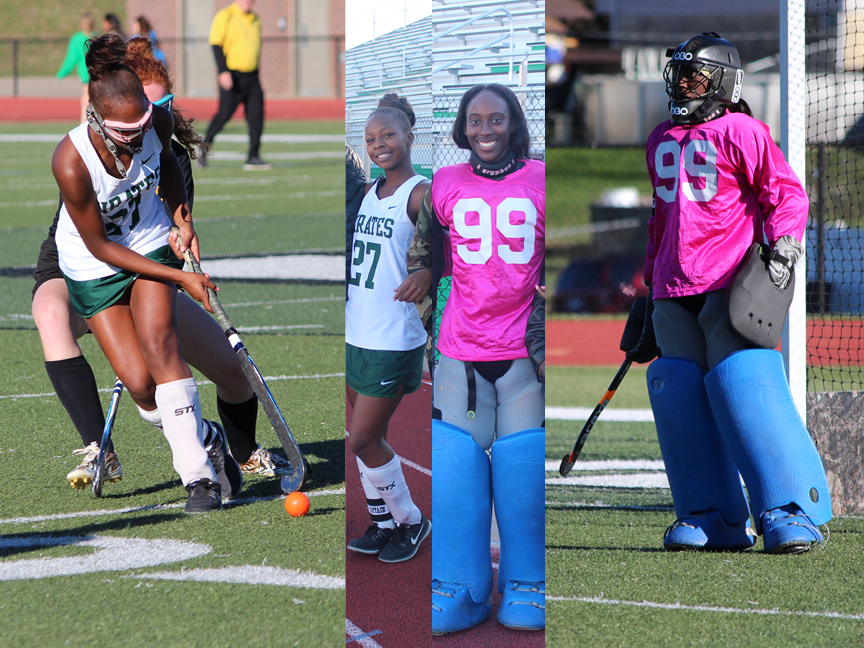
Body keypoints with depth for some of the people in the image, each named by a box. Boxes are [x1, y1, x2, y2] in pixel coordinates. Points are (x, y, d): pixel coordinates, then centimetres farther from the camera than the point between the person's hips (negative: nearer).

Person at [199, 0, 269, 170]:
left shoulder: (255, 20, 14)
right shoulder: (225, 16, -5)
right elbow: (216, 45, -10)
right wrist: (223, 71, -19)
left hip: (251, 76, 6)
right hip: (231, 76, -6)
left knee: (256, 116, -5)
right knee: (224, 114, -7)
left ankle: (253, 157, -3)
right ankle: (205, 147, 13)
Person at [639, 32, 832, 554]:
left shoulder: (739, 132, -1)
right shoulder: (662, 140, 20)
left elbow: (785, 192, -4)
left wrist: (784, 247, -17)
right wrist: (651, 279, 28)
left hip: (730, 286, -7)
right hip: (674, 295, 7)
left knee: (747, 391, -17)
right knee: (678, 395, 0)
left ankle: (791, 513, -15)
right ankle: (712, 518, 8)